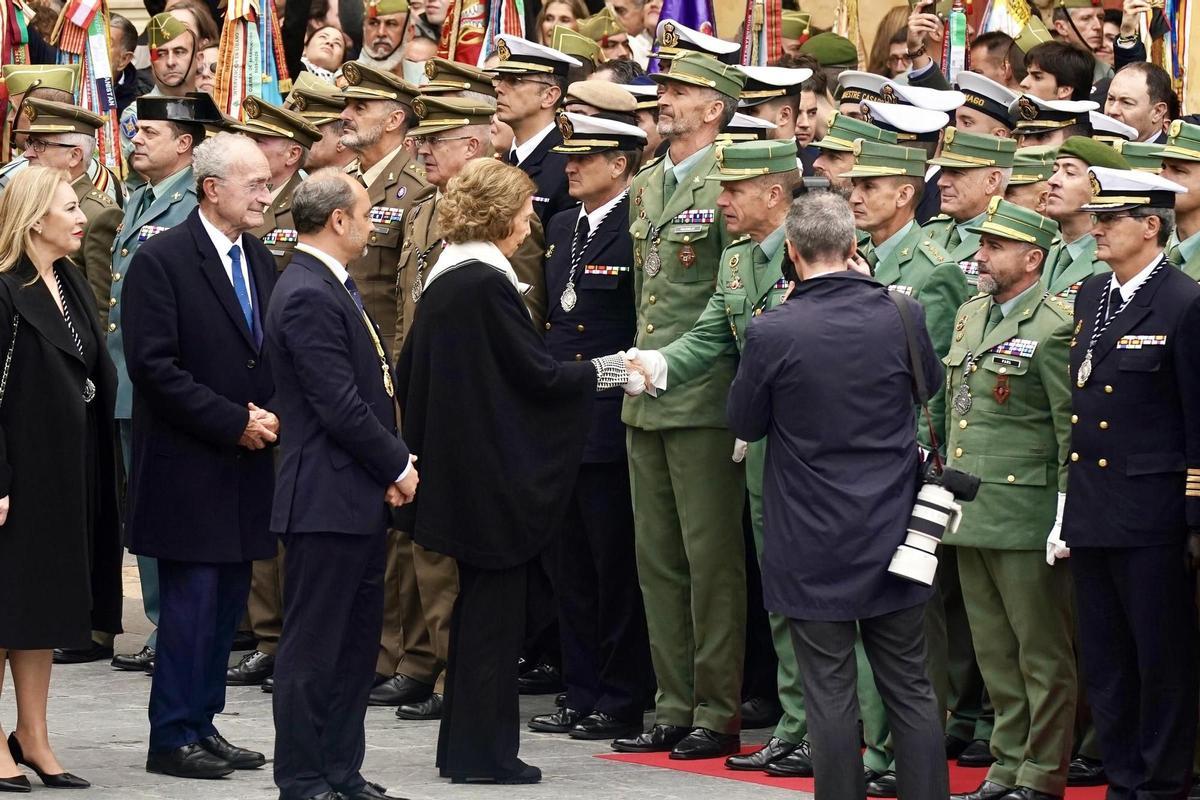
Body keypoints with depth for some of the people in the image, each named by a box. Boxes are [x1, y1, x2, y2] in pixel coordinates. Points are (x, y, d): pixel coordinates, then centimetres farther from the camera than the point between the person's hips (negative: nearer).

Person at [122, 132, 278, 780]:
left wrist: (272, 416, 0)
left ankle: (202, 724, 17)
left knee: (228, 600, 9)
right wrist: (234, 422, -16)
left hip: (247, 461, 7)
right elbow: (153, 364, -17)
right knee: (192, 599, -5)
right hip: (187, 465, -7)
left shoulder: (259, 260, 12)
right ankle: (172, 736, 2)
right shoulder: (161, 260, -11)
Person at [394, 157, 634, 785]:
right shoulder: (487, 284, -17)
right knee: (494, 609, -1)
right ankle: (482, 752, 3)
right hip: (494, 468, -9)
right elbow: (539, 374, -17)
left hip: (455, 467, 9)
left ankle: (463, 744, 21)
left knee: (479, 605, 16)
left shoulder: (443, 280, 10)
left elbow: (408, 374, 17)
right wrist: (609, 370, -5)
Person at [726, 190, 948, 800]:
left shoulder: (772, 333, -16)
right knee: (910, 687, 12)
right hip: (891, 535, 3)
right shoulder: (902, 316, -7)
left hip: (813, 544, -3)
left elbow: (744, 424, -2)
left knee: (830, 692, 4)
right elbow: (930, 387, 13)